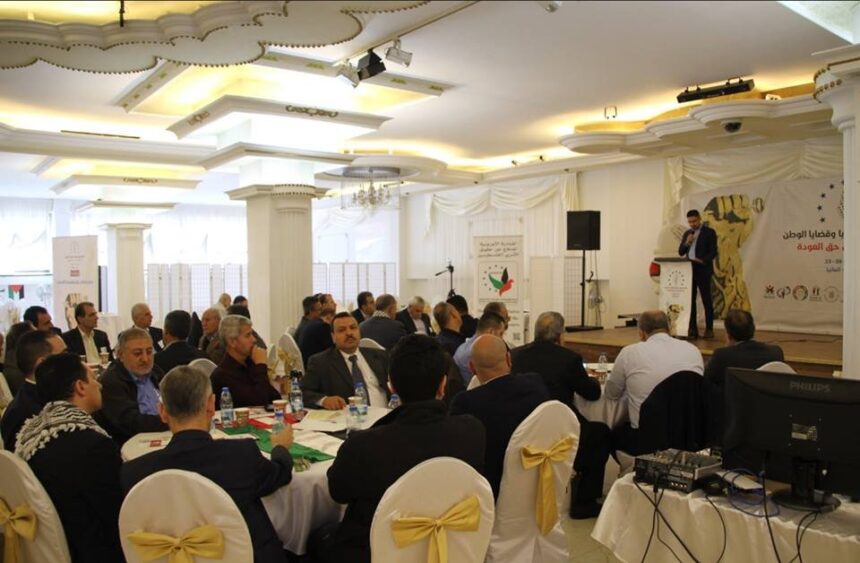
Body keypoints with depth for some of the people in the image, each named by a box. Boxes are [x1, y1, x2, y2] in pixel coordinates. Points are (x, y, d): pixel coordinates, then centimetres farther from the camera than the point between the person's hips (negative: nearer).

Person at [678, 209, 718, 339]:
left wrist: (702, 261, -23)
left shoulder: (709, 232, -1)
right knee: (690, 300, 5)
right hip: (689, 270, 5)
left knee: (706, 300, -2)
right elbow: (680, 252, 12)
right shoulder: (687, 233, 15)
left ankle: (709, 329, 2)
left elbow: (713, 252, -8)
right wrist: (686, 243, -6)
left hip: (703, 271, -5)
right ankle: (692, 329, 9)